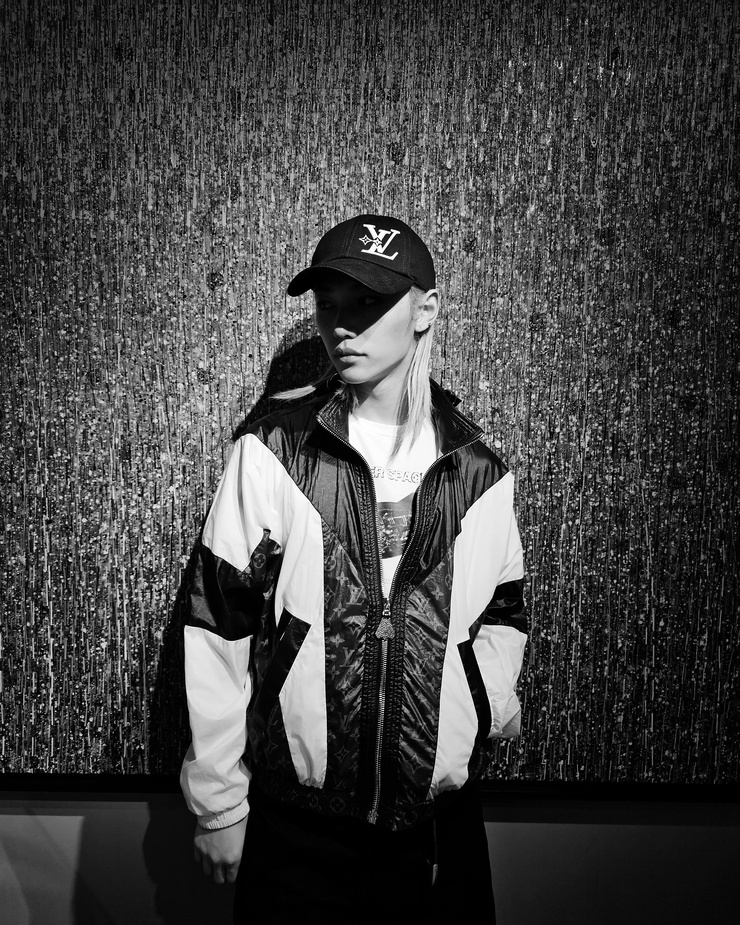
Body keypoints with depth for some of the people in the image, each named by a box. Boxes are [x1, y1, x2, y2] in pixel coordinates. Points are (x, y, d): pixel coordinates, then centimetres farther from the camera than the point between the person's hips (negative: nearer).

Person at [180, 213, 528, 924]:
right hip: (294, 826, -2)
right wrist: (218, 803, -4)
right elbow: (217, 631, -6)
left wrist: (493, 694, -4)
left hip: (441, 824, 3)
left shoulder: (478, 471, 1)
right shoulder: (272, 448, -8)